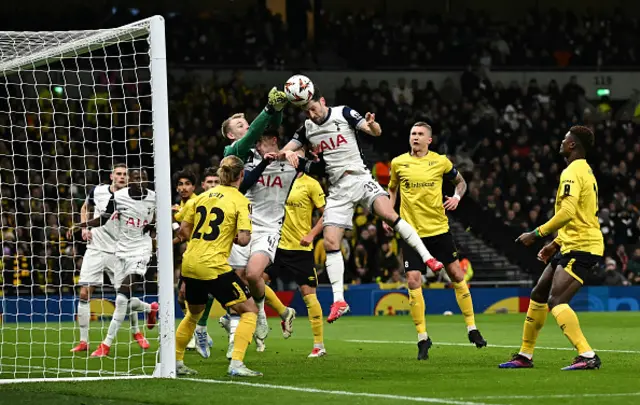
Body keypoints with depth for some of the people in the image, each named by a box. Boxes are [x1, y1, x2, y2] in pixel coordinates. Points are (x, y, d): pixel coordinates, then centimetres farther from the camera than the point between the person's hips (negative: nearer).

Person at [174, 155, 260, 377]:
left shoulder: (204, 195, 11)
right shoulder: (240, 201, -6)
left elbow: (183, 230, 15)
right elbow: (243, 239, -15)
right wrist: (231, 237, 6)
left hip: (189, 264, 7)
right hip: (214, 267, -7)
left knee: (194, 313, 28)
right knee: (250, 309, 4)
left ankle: (175, 362, 31)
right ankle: (236, 364, -7)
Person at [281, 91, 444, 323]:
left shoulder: (343, 114, -3)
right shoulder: (307, 129, 8)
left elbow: (376, 132, -10)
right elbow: (284, 151, 10)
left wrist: (372, 125, -35)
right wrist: (288, 153, -15)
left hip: (360, 179, -3)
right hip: (337, 189, 3)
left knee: (389, 214, -27)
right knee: (330, 242, -8)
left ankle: (427, 257, -17)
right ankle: (339, 301, -5)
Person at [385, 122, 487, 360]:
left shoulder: (440, 162, -1)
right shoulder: (398, 163, 1)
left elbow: (460, 182, 15)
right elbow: (392, 188, 18)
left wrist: (457, 197, -5)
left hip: (439, 228, 0)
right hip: (411, 231, 0)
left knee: (457, 275, 3)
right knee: (413, 282, -8)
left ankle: (472, 329, 17)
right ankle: (422, 338, 2)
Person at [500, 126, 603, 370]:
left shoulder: (572, 172, -14)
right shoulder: (585, 171, 19)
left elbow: (568, 212, -26)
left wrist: (537, 234, -19)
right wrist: (556, 243, 26)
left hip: (580, 249, -10)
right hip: (572, 247, 10)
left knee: (556, 302, -20)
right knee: (538, 295, 16)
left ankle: (587, 356, -27)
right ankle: (525, 356, 25)